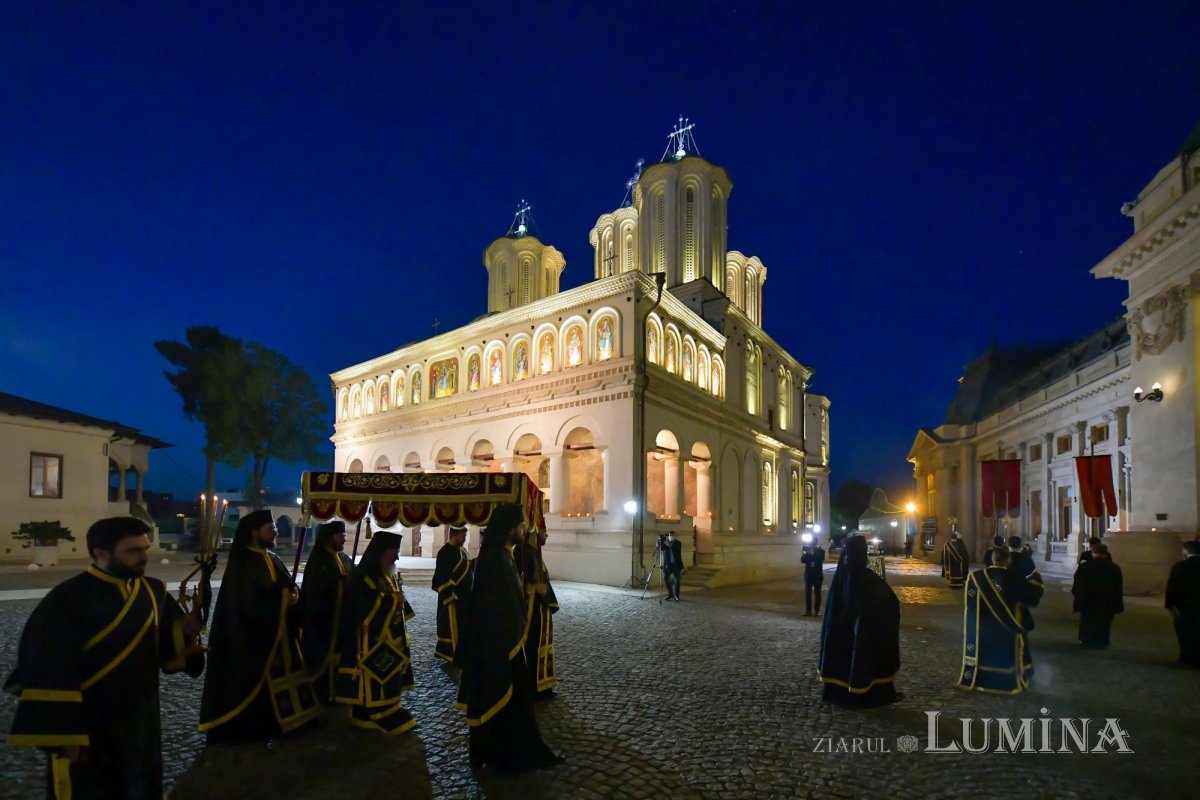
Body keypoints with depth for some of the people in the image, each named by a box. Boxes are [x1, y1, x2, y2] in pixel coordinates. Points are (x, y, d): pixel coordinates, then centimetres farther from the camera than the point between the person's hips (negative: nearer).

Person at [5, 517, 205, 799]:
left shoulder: (154, 591, 1)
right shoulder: (67, 601, -17)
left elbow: (167, 646, 8)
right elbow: (49, 677, -17)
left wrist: (185, 630, -14)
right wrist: (63, 738, -17)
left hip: (142, 727, 6)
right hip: (87, 733, -6)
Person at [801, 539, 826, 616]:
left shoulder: (821, 551, -2)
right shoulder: (807, 550, 4)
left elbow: (820, 560, -18)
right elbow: (802, 560, -2)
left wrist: (812, 553, -21)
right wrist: (805, 553, -17)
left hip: (818, 574, -2)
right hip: (808, 574, 2)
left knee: (817, 592, 2)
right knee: (807, 592, -1)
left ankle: (817, 610, 8)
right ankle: (808, 610, 2)